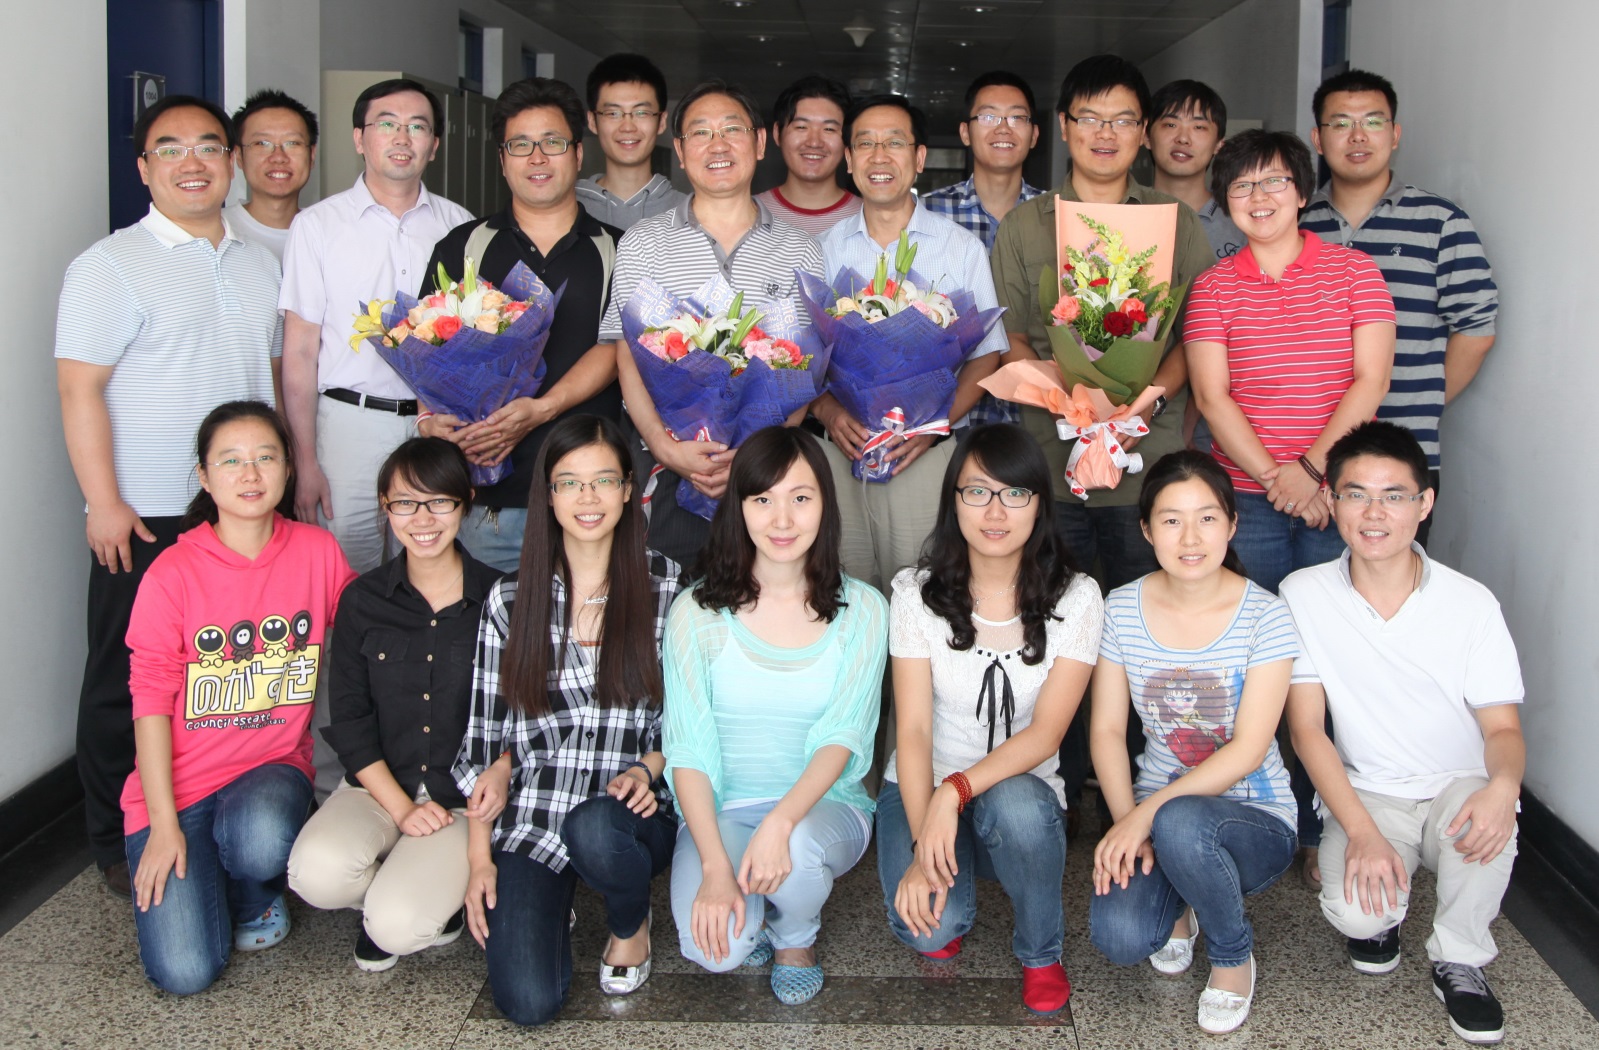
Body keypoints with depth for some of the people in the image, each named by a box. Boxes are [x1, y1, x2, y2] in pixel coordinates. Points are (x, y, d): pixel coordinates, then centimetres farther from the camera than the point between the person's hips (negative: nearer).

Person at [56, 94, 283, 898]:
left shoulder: (257, 264, 13)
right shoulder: (112, 265, -6)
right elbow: (80, 387, -11)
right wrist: (104, 502, -17)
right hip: (145, 517, -5)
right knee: (125, 683, 5)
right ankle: (117, 843, 18)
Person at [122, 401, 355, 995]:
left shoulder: (317, 552, -2)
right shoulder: (174, 573, -9)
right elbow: (151, 700, -7)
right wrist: (163, 824, -10)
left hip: (273, 766, 2)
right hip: (181, 782, -1)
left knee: (262, 842, -36)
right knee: (185, 973, -16)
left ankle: (254, 896, 3)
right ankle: (189, 878, 20)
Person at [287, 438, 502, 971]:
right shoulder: (363, 601, 3)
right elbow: (348, 720, 2)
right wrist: (400, 807, -9)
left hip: (466, 798, -2)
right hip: (380, 787, 2)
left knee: (399, 925, -24)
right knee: (318, 872, -28)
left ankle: (437, 892, 10)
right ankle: (392, 887, 4)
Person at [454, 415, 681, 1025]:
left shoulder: (666, 589, 0)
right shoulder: (511, 598, 4)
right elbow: (485, 732, 6)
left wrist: (647, 767, -13)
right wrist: (479, 856, 2)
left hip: (629, 809, 0)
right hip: (532, 815, 1)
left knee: (592, 828, -38)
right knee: (527, 1003, -18)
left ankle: (631, 923, -1)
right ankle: (552, 903, 18)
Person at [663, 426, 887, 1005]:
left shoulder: (861, 610, -2)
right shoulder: (697, 611, -4)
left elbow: (842, 737, -11)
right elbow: (688, 751, -9)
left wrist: (781, 822, -30)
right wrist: (715, 867, -23)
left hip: (824, 807, 1)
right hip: (721, 811, 0)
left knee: (796, 849, -35)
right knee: (715, 946, -28)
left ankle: (796, 939, 3)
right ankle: (750, 915, 12)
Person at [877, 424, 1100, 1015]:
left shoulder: (1074, 600, -7)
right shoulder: (918, 593, -6)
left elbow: (1046, 732, -15)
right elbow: (912, 729, -12)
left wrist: (957, 790, -31)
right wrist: (922, 845, -25)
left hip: (1021, 789, 0)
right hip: (921, 788, 0)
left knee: (1015, 806, -37)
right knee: (928, 925, -28)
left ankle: (1041, 954, -6)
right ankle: (947, 918, 13)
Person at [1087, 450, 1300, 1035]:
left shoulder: (1265, 617, -12)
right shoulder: (1123, 610, -2)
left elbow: (1248, 750, -17)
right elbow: (1107, 731, -1)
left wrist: (1147, 813, -23)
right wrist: (1127, 824, -16)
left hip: (1253, 816, -2)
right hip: (1155, 808, 2)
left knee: (1180, 823, -39)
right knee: (1118, 938, -26)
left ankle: (1234, 955, -6)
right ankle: (1180, 905, 14)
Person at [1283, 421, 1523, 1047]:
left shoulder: (1471, 603, -8)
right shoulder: (1303, 596, -8)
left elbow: (1502, 728, -5)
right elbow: (1306, 727, -8)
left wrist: (1503, 784, -31)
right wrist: (1360, 831, -20)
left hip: (1457, 786, 0)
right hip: (1364, 795, 0)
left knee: (1486, 817, -35)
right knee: (1352, 911, -28)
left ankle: (1459, 961, -4)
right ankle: (1383, 913, 14)